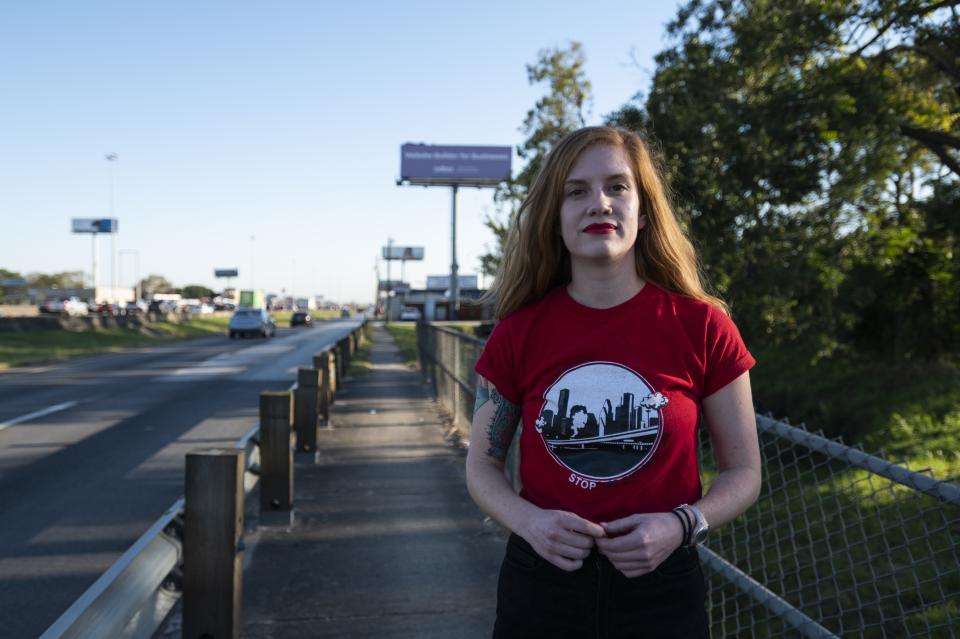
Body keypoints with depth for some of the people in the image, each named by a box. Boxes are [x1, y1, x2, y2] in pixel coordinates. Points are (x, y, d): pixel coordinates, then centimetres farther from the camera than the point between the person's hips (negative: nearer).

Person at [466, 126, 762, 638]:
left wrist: (680, 525, -16)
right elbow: (482, 465, 4)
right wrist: (528, 521, -15)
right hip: (541, 581, 1)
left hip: (660, 586, 0)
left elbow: (743, 472, 0)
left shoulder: (702, 327, -8)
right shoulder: (518, 332, -5)